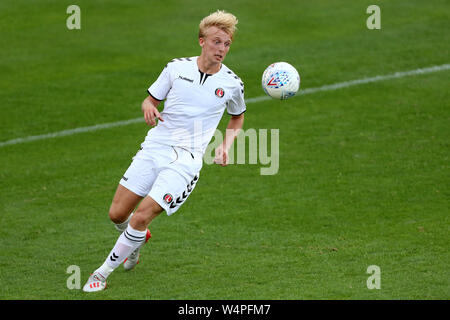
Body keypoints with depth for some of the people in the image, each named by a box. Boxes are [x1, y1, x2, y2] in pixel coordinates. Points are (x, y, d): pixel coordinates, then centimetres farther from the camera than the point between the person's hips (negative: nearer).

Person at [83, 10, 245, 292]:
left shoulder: (232, 84, 1)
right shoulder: (176, 68, 3)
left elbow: (237, 118, 20)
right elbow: (150, 101, 14)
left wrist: (226, 147, 3)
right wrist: (149, 109, -10)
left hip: (186, 160, -3)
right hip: (154, 147, 3)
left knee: (141, 217, -16)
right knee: (117, 215, 0)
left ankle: (104, 271, 0)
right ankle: (137, 240, 36)